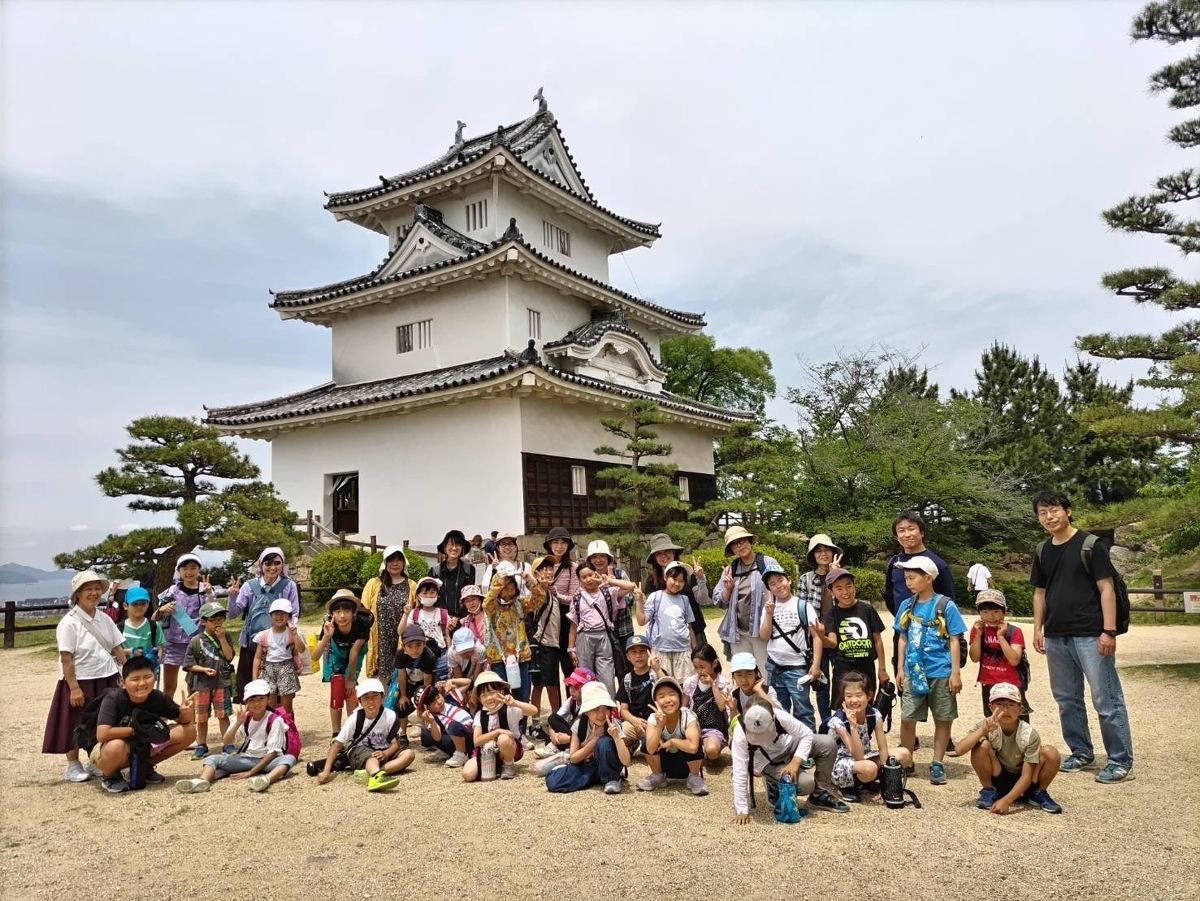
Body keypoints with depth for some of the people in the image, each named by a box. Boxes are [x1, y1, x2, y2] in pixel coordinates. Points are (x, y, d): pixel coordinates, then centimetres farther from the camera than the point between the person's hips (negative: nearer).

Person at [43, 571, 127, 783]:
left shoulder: (104, 620, 6)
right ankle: (73, 767, 19)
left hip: (107, 679, 6)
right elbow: (66, 659, -15)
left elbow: (118, 649, 9)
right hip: (82, 681, -5)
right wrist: (74, 687, -18)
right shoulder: (69, 623, -12)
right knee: (78, 726, 5)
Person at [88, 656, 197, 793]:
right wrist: (135, 730, -26)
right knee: (116, 747, -41)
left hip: (142, 748, 5)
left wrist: (185, 712, -27)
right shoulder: (113, 699, -26)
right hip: (107, 751, -4)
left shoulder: (158, 697, -13)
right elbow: (102, 734, -38)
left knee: (189, 731, -12)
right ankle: (109, 775, -5)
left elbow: (183, 721, -3)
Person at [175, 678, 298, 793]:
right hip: (245, 758, 5)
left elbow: (272, 752, -15)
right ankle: (202, 781, -47)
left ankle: (266, 780, -65)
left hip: (266, 760, -5)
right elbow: (227, 742, -5)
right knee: (212, 758, -15)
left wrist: (251, 772, -21)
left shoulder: (274, 720, -11)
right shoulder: (245, 718, 5)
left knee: (289, 758, -36)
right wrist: (238, 723, -20)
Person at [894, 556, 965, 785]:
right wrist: (900, 669, 9)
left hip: (940, 673, -3)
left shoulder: (946, 606, -7)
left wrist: (955, 673, -7)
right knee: (907, 719, 3)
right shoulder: (906, 606, 5)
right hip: (913, 672, 3)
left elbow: (954, 641, -4)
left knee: (942, 719, 8)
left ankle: (937, 764, 21)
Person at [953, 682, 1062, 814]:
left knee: (1051, 753, -24)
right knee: (981, 746, -28)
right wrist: (982, 731, -43)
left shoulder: (1029, 734, -20)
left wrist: (1006, 800, -33)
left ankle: (1039, 795, 2)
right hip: (998, 782, 0)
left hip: (1021, 783, 0)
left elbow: (1026, 776, -21)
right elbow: (960, 750, -31)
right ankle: (988, 791, -4)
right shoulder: (988, 727, -17)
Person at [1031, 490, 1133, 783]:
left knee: (1107, 700, -2)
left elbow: (1106, 588, -9)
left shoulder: (1089, 545, -7)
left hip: (1090, 635, -6)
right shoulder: (1042, 552, 11)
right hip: (1056, 637, 6)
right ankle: (1081, 752, 27)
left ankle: (1121, 761, 9)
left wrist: (1109, 631, -15)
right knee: (1067, 699, 14)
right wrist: (1038, 629, 10)